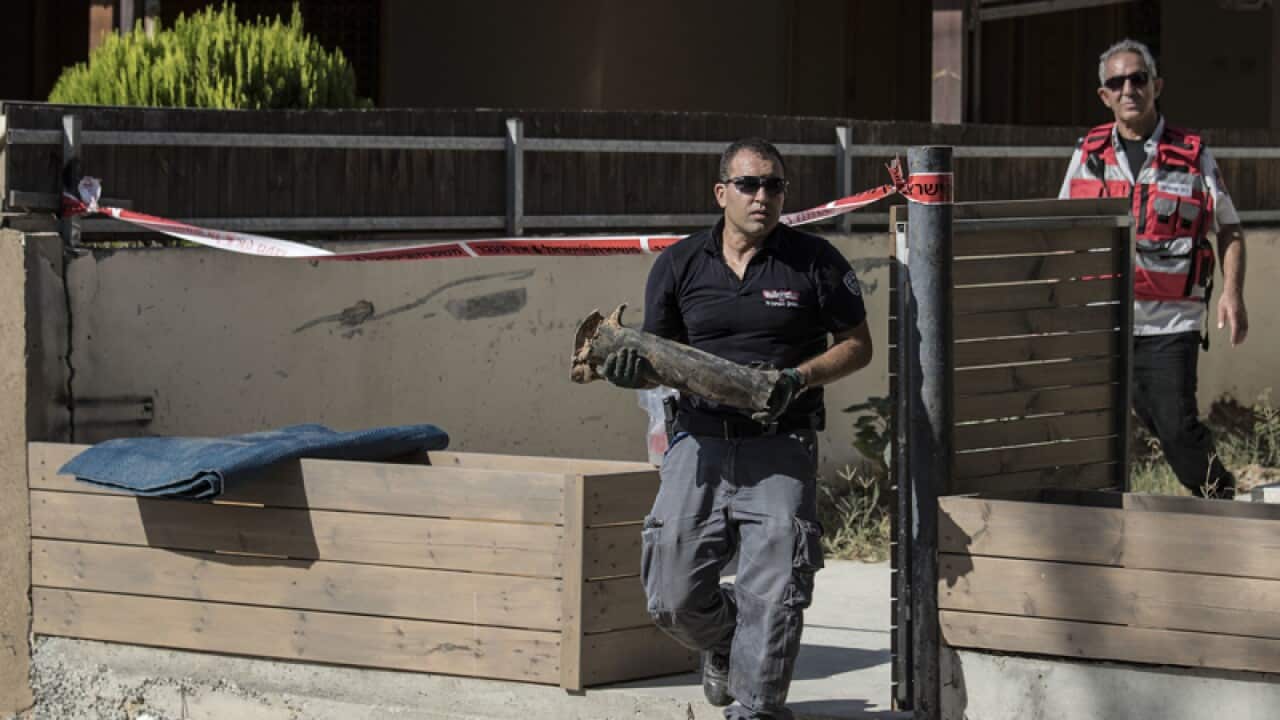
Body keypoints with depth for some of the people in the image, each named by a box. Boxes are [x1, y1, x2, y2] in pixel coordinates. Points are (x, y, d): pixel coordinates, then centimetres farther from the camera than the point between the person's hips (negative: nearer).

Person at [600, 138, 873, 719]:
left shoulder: (815, 261, 3)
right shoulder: (679, 265, 9)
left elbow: (857, 345, 7)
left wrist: (798, 379, -11)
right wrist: (632, 370, -9)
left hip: (780, 449, -2)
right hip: (700, 444, 2)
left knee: (772, 595, -12)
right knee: (673, 599, 0)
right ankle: (724, 643, 32)